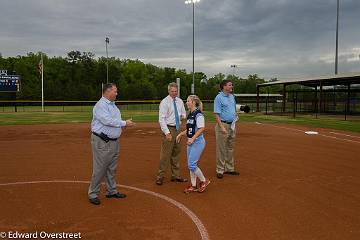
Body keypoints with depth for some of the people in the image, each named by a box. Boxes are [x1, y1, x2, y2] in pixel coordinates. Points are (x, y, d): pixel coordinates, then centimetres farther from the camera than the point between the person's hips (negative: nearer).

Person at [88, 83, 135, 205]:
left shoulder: (113, 105, 17)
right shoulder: (100, 105, -13)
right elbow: (107, 120, -24)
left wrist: (125, 124, 1)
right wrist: (124, 123, -18)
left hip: (114, 141, 9)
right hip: (102, 142, -9)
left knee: (112, 168, 16)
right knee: (99, 169, -3)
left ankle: (111, 191, 28)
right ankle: (93, 194, 10)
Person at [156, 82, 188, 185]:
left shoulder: (180, 101, 9)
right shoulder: (164, 102, -9)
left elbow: (184, 113, 22)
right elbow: (161, 119, -14)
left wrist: (182, 116, -2)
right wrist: (167, 132, -21)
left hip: (178, 128, 7)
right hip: (168, 128, -6)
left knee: (176, 153, 14)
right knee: (165, 153, -7)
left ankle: (175, 175, 24)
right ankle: (160, 176, 4)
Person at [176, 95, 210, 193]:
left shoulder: (198, 114, -15)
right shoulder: (190, 115, 13)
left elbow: (201, 128, -21)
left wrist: (192, 139, -23)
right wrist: (181, 134, 14)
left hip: (198, 142, -9)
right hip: (190, 142, 9)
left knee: (191, 164, -8)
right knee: (190, 165, 12)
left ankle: (204, 181, 12)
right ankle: (193, 186, 23)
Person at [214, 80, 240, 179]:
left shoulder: (232, 96, 14)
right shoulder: (219, 98, -11)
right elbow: (217, 114, -16)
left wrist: (235, 116, 7)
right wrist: (222, 127, -24)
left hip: (232, 125, 8)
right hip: (223, 124, -8)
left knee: (230, 148, 14)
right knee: (221, 149, -2)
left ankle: (230, 168, 24)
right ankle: (220, 170, 6)